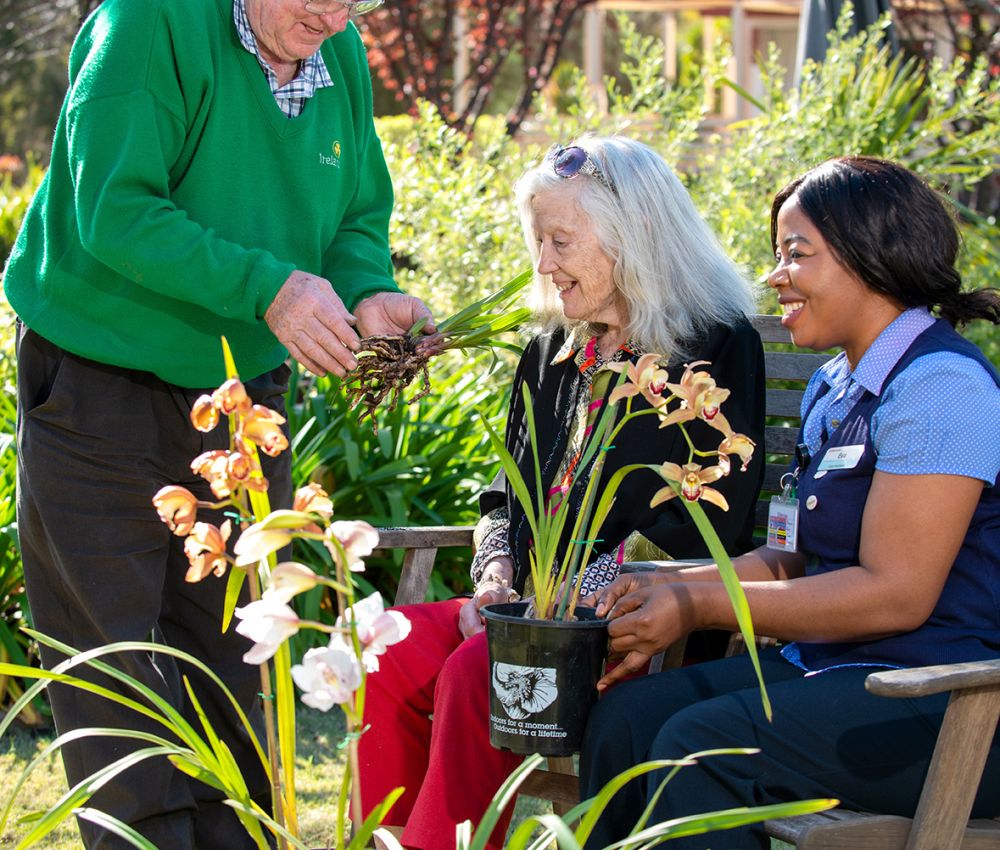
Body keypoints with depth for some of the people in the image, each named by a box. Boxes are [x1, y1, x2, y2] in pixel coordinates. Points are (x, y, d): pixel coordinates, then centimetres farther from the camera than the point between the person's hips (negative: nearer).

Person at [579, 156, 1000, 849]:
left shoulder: (941, 383, -14)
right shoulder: (833, 388, 18)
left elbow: (896, 594, -19)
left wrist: (701, 606, -14)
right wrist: (671, 587, 2)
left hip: (943, 706, -9)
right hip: (830, 668, 9)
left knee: (702, 745, -26)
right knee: (627, 714, -11)